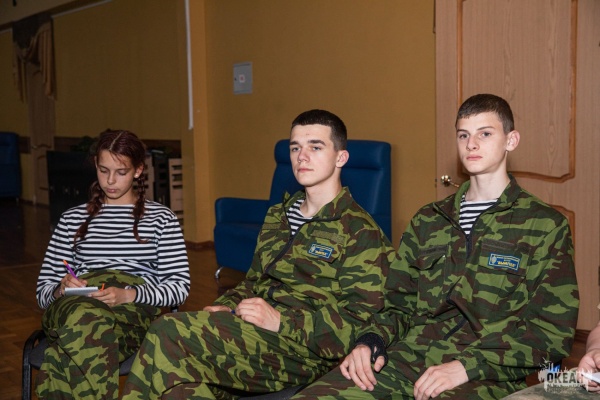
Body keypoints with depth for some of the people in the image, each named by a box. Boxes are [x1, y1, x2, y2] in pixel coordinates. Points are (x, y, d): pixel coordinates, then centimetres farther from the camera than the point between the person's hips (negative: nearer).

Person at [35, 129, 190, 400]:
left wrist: (128, 294, -10)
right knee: (85, 317, -41)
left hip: (135, 306, -2)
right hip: (74, 302, 2)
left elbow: (179, 286, 7)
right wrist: (61, 289, -5)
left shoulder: (160, 218, 18)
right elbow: (44, 291, 21)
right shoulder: (73, 219, 25)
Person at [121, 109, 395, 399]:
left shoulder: (360, 232, -3)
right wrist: (226, 308, 4)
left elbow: (360, 325, -11)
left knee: (170, 332, -23)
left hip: (303, 353, -6)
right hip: (254, 334, 6)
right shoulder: (278, 216, 20)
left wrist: (281, 321, -19)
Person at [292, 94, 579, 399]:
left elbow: (553, 331, -2)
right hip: (407, 358, 4)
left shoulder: (546, 225, 6)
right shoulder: (427, 220, 20)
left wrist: (468, 366, -14)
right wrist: (371, 342, -1)